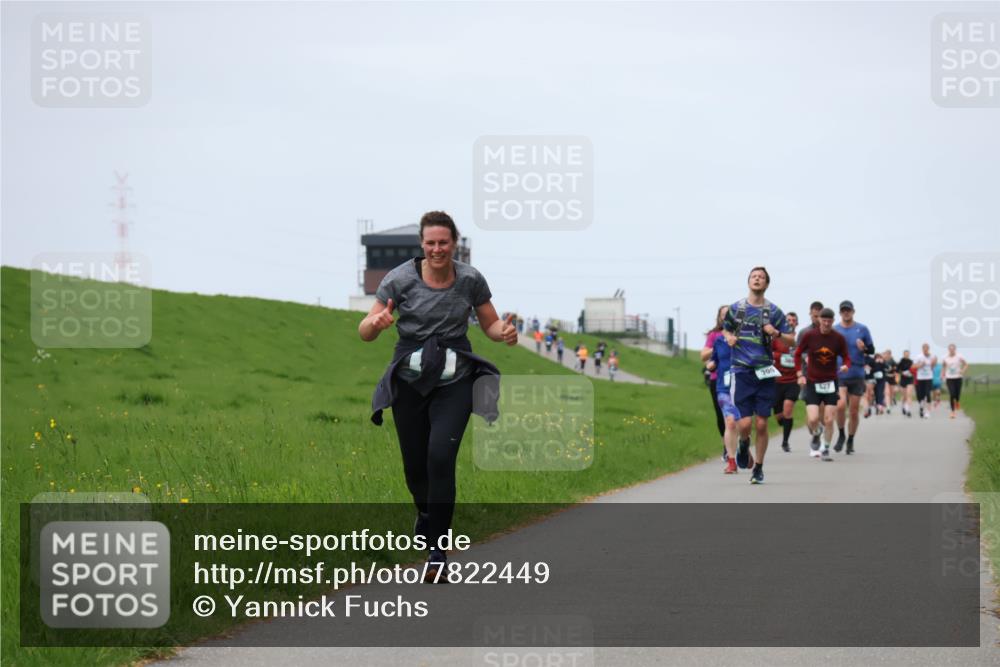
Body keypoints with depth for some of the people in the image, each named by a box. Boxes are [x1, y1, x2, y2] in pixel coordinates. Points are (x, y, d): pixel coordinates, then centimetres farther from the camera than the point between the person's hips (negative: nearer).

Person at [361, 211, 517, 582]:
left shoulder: (470, 280, -6)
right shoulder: (400, 279, -10)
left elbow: (490, 324, 8)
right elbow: (364, 333, -8)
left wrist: (504, 332, -16)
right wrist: (377, 322, -32)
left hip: (454, 381, -1)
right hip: (410, 380, 1)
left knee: (440, 456, -19)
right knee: (414, 464, 9)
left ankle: (438, 550, -13)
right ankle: (426, 513, 45)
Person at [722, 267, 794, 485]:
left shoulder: (774, 311, 4)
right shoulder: (735, 308, 7)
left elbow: (791, 339, 8)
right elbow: (725, 329, 23)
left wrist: (776, 333, -12)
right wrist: (728, 337, 0)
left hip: (765, 373, 0)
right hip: (741, 372, 0)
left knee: (761, 424, -1)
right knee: (744, 423, -9)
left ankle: (759, 468, 14)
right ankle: (744, 445, 26)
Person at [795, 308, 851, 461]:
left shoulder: (839, 338, -4)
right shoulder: (810, 335, -5)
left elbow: (846, 357, 3)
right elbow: (798, 353, 6)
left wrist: (845, 366, -20)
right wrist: (800, 374, -2)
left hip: (830, 382, 1)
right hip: (812, 382, -1)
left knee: (828, 420, -4)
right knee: (813, 419, -12)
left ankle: (826, 449, 14)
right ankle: (816, 435, 23)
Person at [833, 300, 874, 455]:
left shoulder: (862, 329, 3)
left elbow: (872, 349, 8)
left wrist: (864, 348, -14)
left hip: (857, 375, 1)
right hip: (839, 374, -1)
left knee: (854, 410, 4)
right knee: (841, 405, -20)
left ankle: (850, 441, 20)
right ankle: (841, 435, 3)